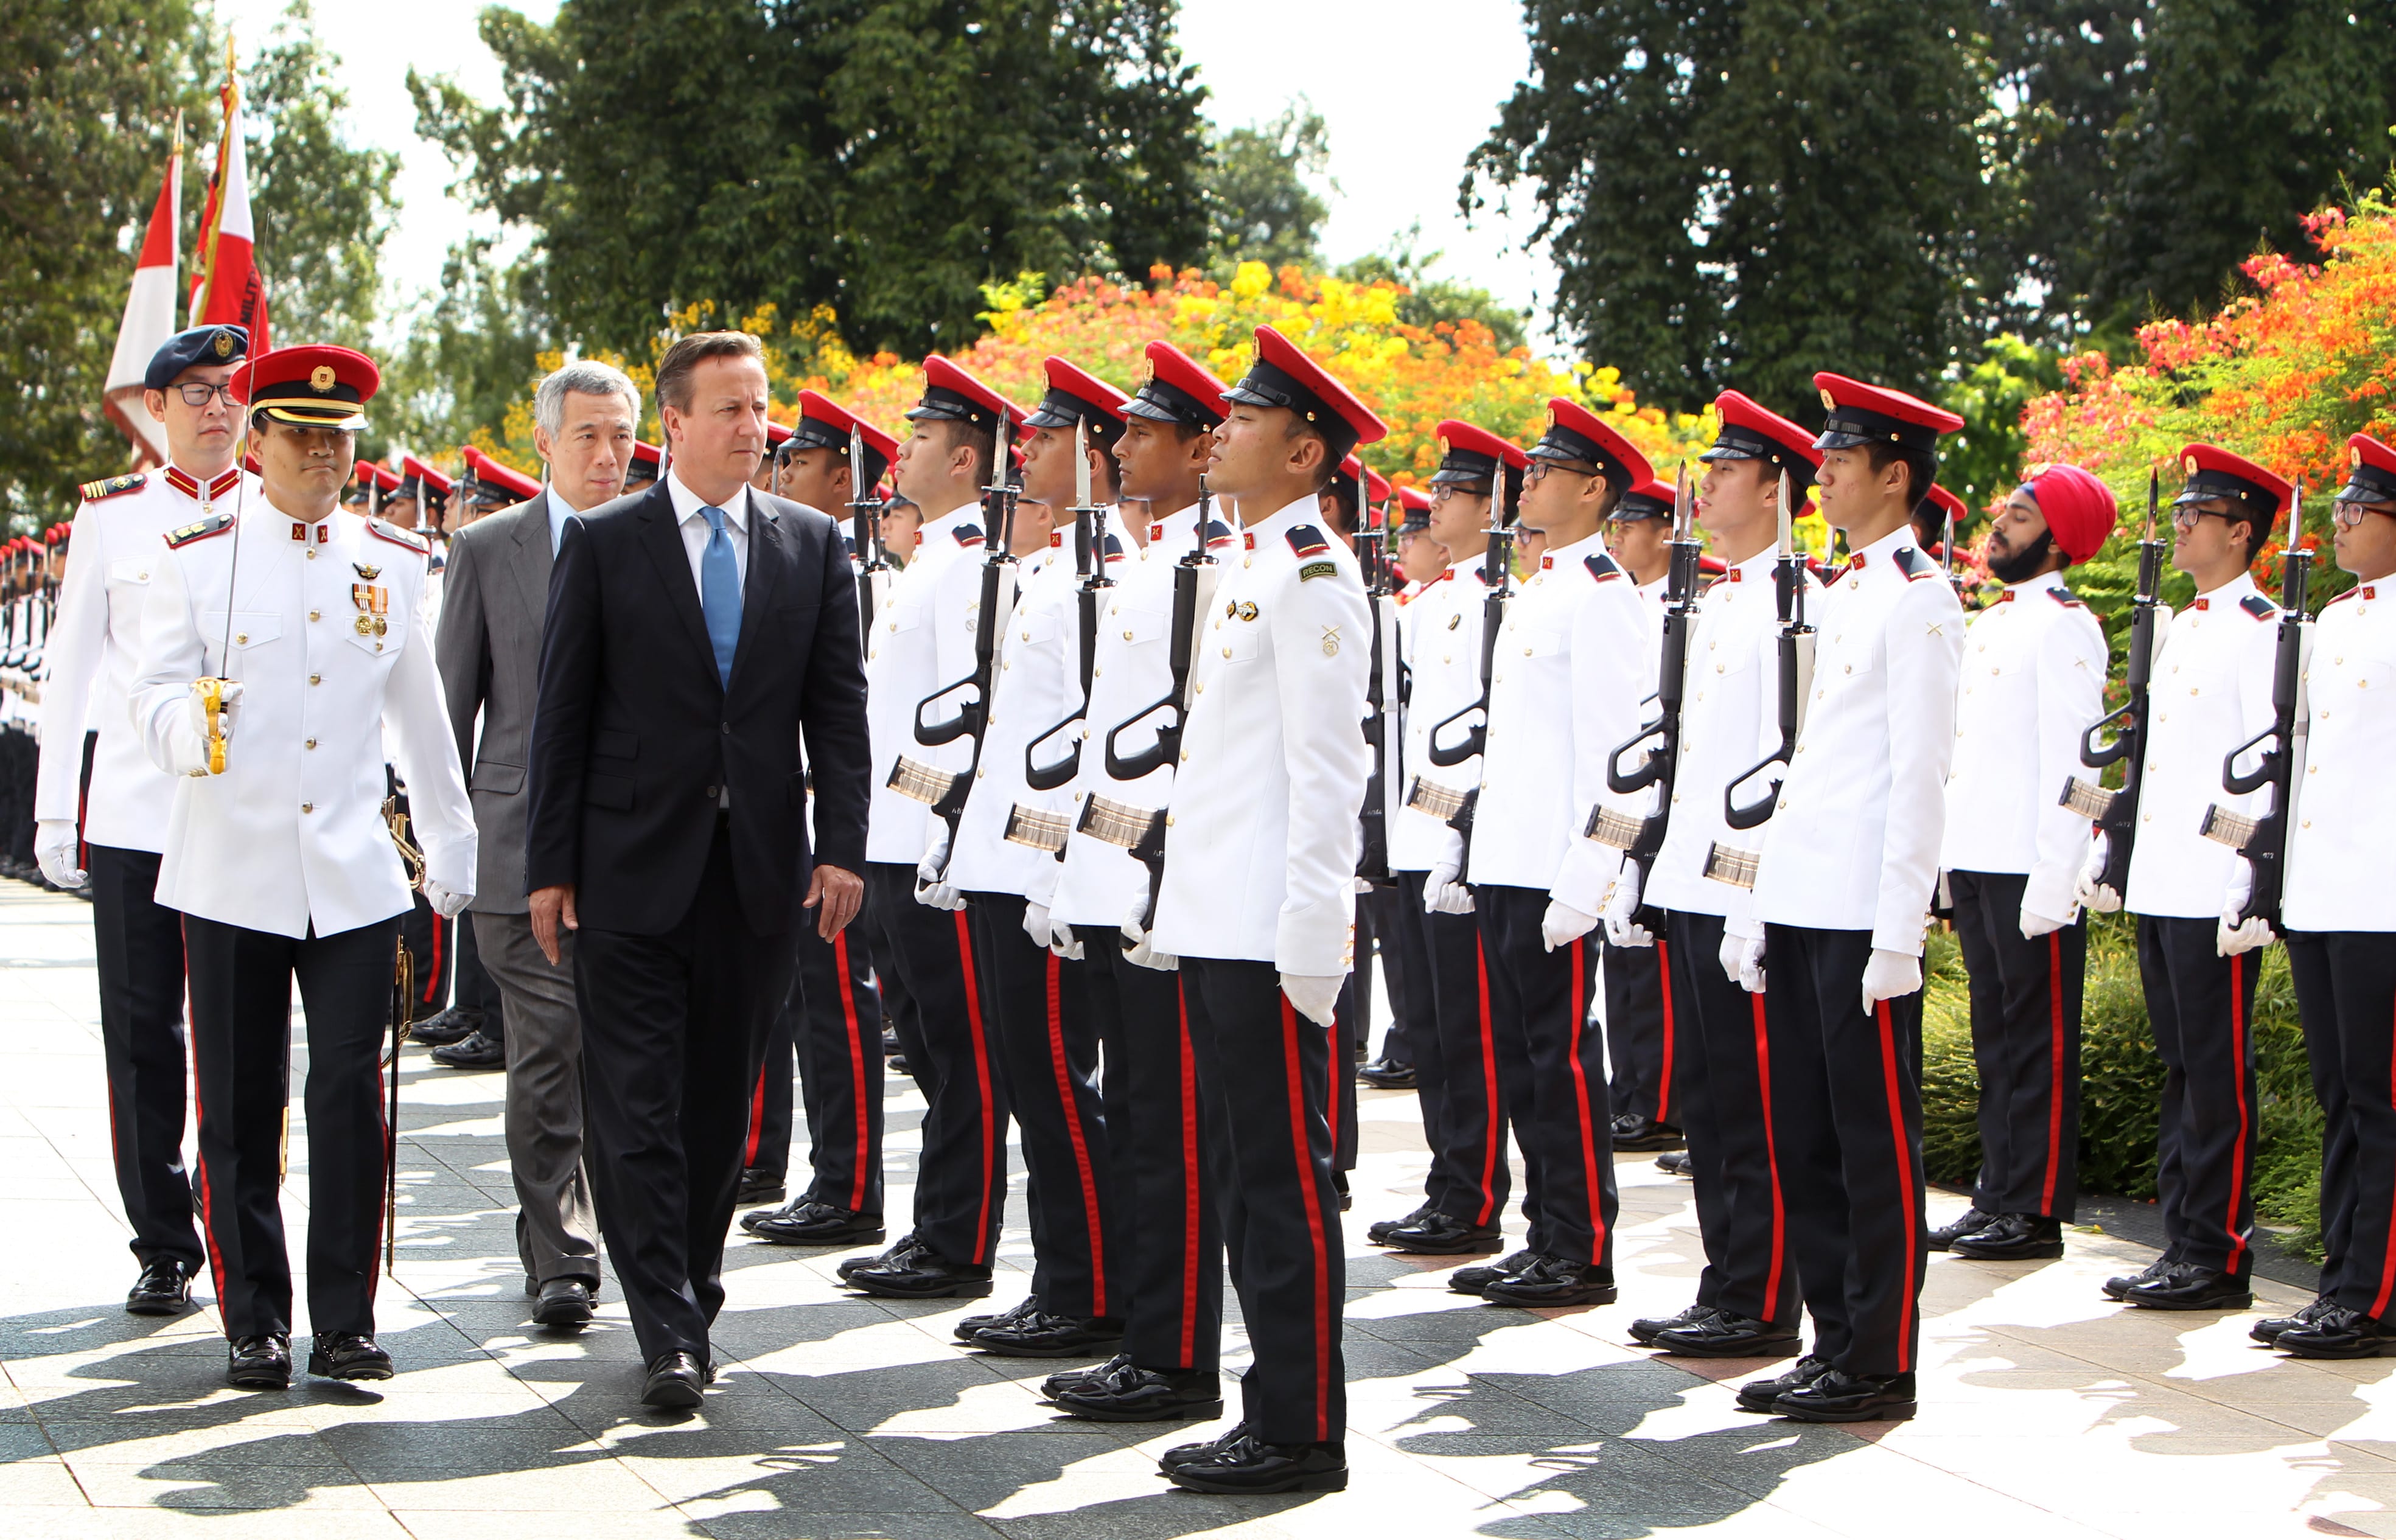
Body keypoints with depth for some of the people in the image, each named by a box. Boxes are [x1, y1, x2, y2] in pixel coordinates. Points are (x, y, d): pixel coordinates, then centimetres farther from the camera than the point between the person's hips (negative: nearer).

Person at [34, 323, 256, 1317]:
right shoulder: (111, 514, 9)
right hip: (133, 813, 1)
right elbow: (73, 665, 11)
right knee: (141, 1032, 2)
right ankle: (164, 1245, 12)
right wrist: (55, 811, 6)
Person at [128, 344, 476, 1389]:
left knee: (352, 1100, -2)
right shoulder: (198, 557, 3)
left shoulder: (392, 562, 10)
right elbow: (151, 693, -3)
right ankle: (255, 1326, 14)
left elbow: (419, 715, 17)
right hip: (232, 876, -1)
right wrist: (191, 723, -26)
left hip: (354, 878, 1)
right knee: (239, 1109, 3)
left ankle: (347, 1324, 7)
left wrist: (452, 842, 21)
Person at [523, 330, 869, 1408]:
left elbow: (838, 707, 7)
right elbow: (562, 714, 1)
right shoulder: (603, 544, 1)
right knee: (638, 1110, -5)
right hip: (632, 868, -2)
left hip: (761, 871, 3)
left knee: (722, 1105, 10)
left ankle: (692, 1299, 23)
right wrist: (549, 866, -3)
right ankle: (669, 1336, -3)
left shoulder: (812, 544, 8)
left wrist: (841, 847, -3)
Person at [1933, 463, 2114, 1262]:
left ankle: (2037, 1211, 0)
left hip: (2029, 868, -9)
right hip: (1975, 864, 9)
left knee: (2039, 1039, -3)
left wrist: (2050, 885, -19)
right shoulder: (1986, 623, 18)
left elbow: (2071, 761, -15)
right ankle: (1998, 1196, 18)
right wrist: (1948, 862, 16)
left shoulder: (2064, 626, -10)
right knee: (1995, 1035, 12)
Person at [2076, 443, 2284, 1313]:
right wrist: (2106, 857, 19)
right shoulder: (2176, 628, 19)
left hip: (2214, 894, -9)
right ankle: (2184, 1242, 17)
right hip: (2159, 884, 9)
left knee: (2216, 1073, -4)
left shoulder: (2261, 629, -8)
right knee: (2181, 1068, 12)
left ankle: (2219, 1258, 0)